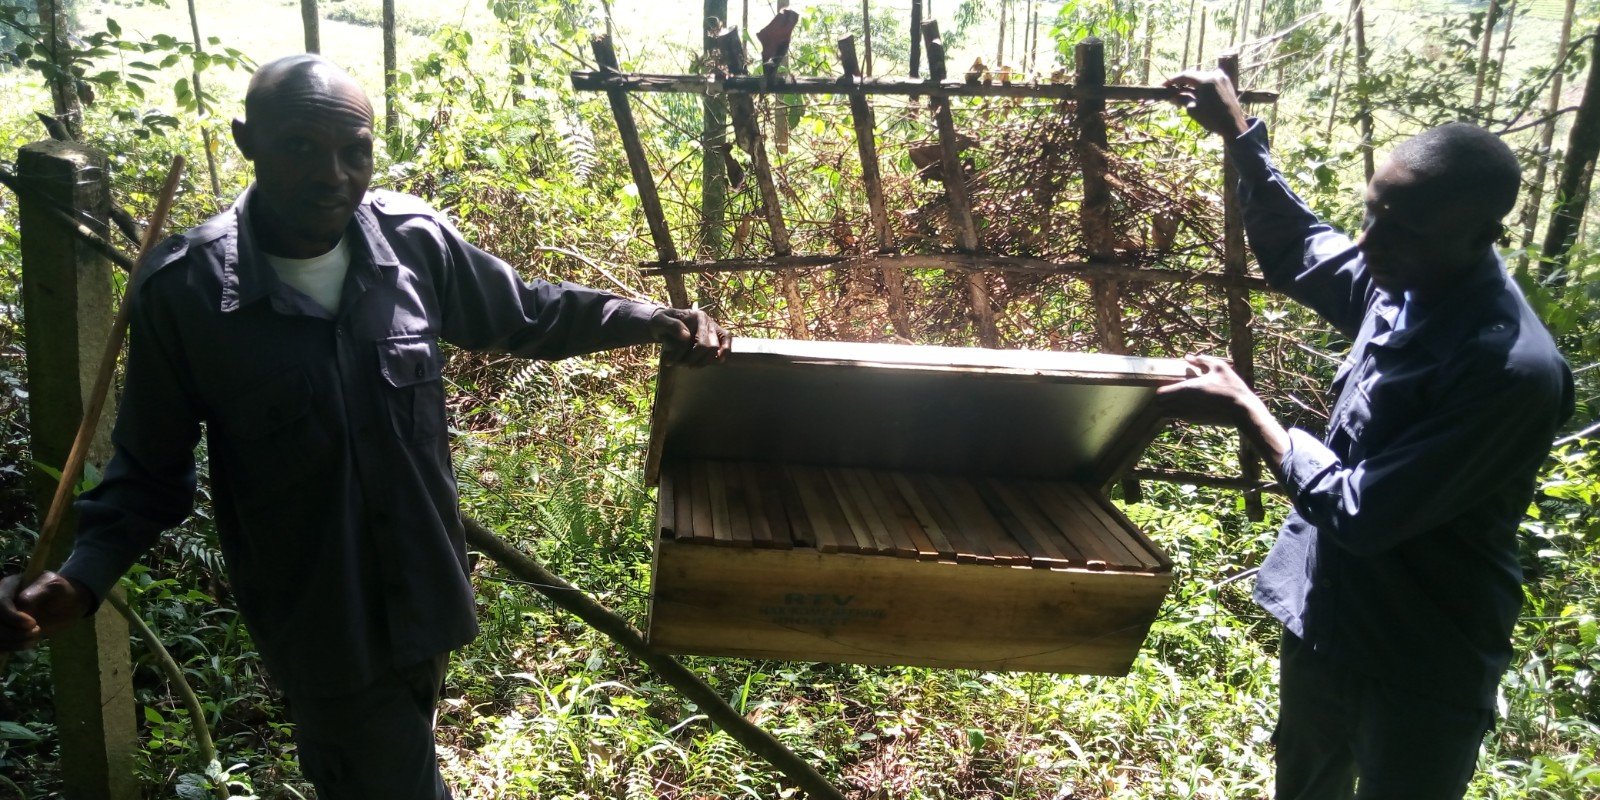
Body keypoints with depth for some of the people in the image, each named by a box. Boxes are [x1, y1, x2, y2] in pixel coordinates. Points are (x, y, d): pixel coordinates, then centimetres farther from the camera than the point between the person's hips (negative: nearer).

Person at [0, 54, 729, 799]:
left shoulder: (414, 239, -11)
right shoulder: (182, 287, -17)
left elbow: (523, 313, 6)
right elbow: (151, 464, -6)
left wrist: (650, 319, -3)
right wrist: (81, 577, -21)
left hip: (422, 585, 3)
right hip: (314, 613, -3)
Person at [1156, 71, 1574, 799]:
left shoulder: (1514, 370, -31)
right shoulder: (1403, 283, -8)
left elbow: (1360, 513, -28)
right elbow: (1298, 254, 13)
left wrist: (1244, 411, -19)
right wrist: (1239, 133, 4)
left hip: (1422, 665, -7)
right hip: (1323, 615, 7)